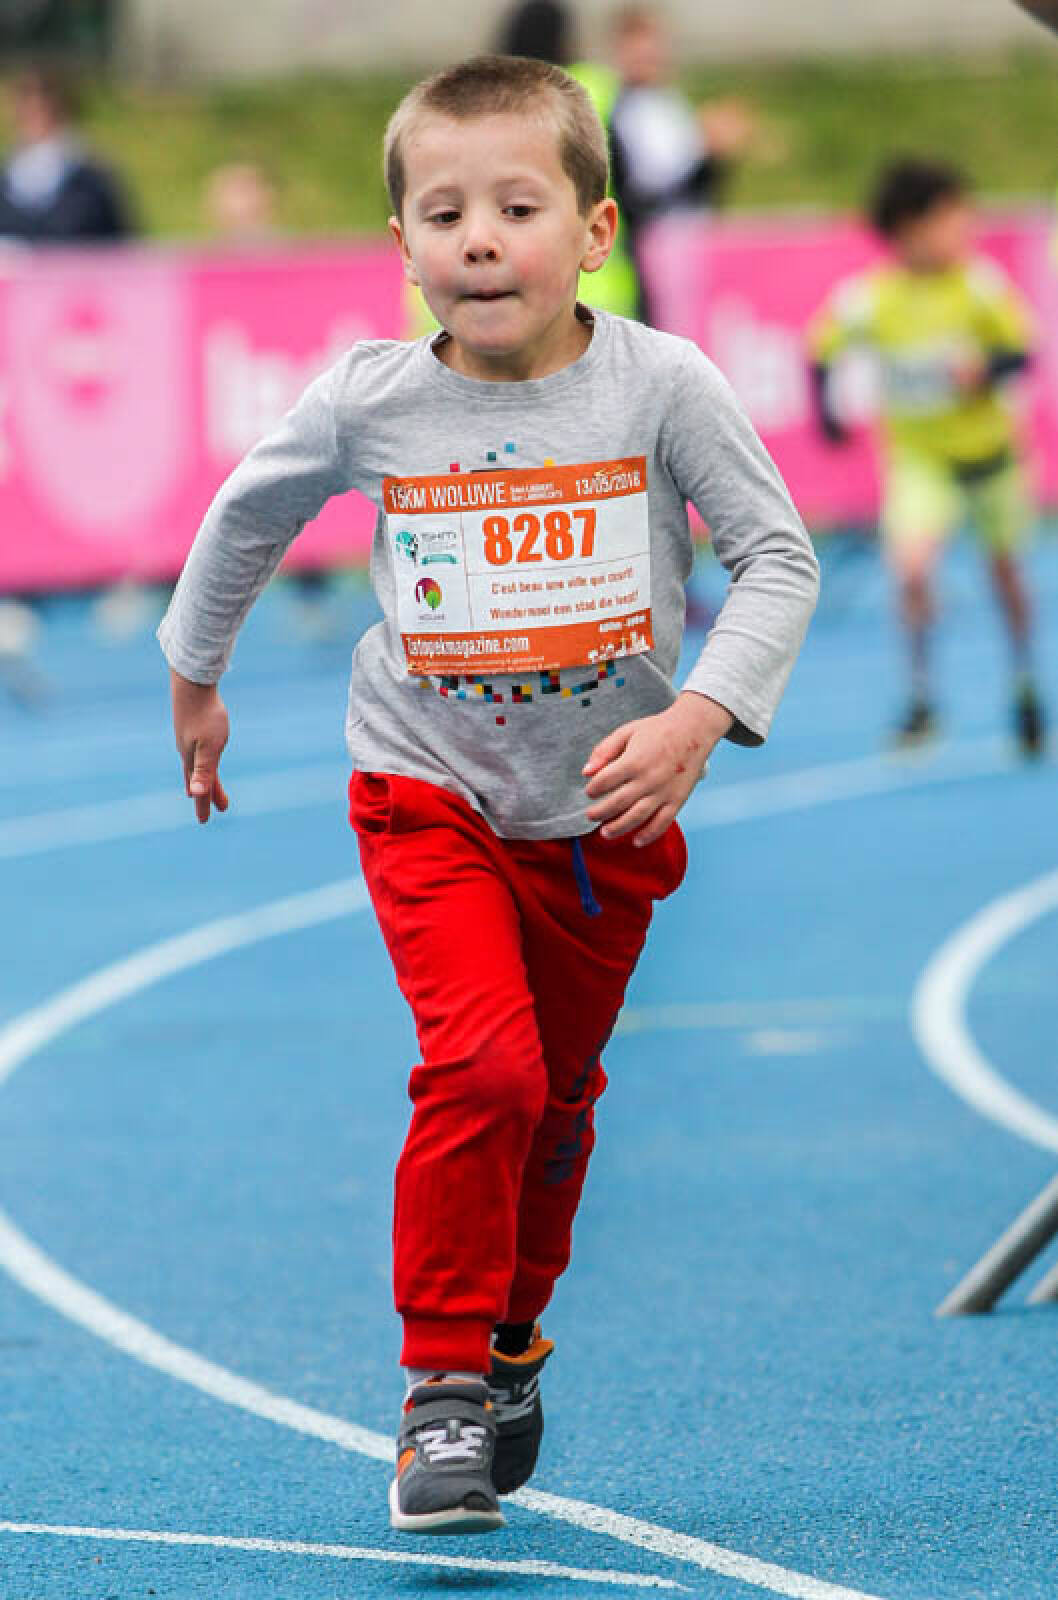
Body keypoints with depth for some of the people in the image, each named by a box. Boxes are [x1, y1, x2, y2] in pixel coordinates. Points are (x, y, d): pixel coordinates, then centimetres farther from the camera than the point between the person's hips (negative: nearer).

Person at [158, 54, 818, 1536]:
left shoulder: (661, 384, -15)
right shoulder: (369, 399, -12)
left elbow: (778, 556, -9)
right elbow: (250, 514, 8)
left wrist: (698, 717, -22)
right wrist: (195, 677, 19)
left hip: (604, 811, 2)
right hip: (431, 793, -1)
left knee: (556, 1094, 16)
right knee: (480, 1066, -20)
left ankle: (509, 1342, 39)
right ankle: (443, 1386, -9)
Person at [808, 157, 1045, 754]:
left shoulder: (980, 285, -19)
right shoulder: (869, 297, -18)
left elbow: (1021, 347, -14)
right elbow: (822, 345, -2)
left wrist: (988, 371, -33)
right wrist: (827, 408, -9)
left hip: (989, 444, 1)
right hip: (917, 458, -1)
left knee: (1005, 566, 14)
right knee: (913, 569, -18)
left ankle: (1027, 687, 37)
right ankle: (922, 699, -3)